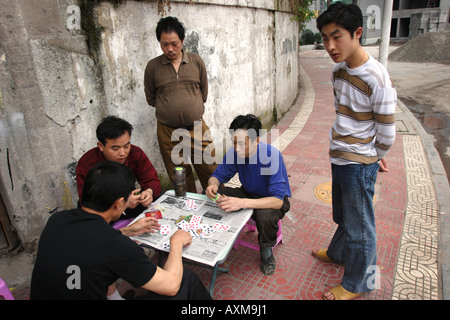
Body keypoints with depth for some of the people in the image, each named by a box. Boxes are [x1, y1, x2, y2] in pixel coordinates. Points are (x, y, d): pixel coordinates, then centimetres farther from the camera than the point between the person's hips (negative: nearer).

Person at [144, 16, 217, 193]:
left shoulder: (196, 61, 3)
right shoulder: (153, 66, 0)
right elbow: (150, 98, 10)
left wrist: (192, 109, 11)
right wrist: (169, 108, 6)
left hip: (197, 128, 1)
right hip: (168, 132, 0)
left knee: (210, 171, 6)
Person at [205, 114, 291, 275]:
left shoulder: (272, 155, -32)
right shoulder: (233, 152, -17)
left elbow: (277, 200, -37)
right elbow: (218, 175, -3)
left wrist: (242, 203, -49)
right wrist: (212, 185, -29)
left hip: (275, 199, -4)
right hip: (248, 193, 5)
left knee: (265, 215, -37)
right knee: (215, 195, -17)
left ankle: (266, 248, -3)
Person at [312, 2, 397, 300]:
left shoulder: (376, 78, -23)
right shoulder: (338, 69, 2)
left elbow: (386, 132, -15)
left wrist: (375, 158, 3)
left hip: (359, 164, -7)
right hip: (340, 158, 8)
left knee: (359, 226, 9)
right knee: (343, 216, 28)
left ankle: (358, 284, 30)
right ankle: (338, 253, 52)